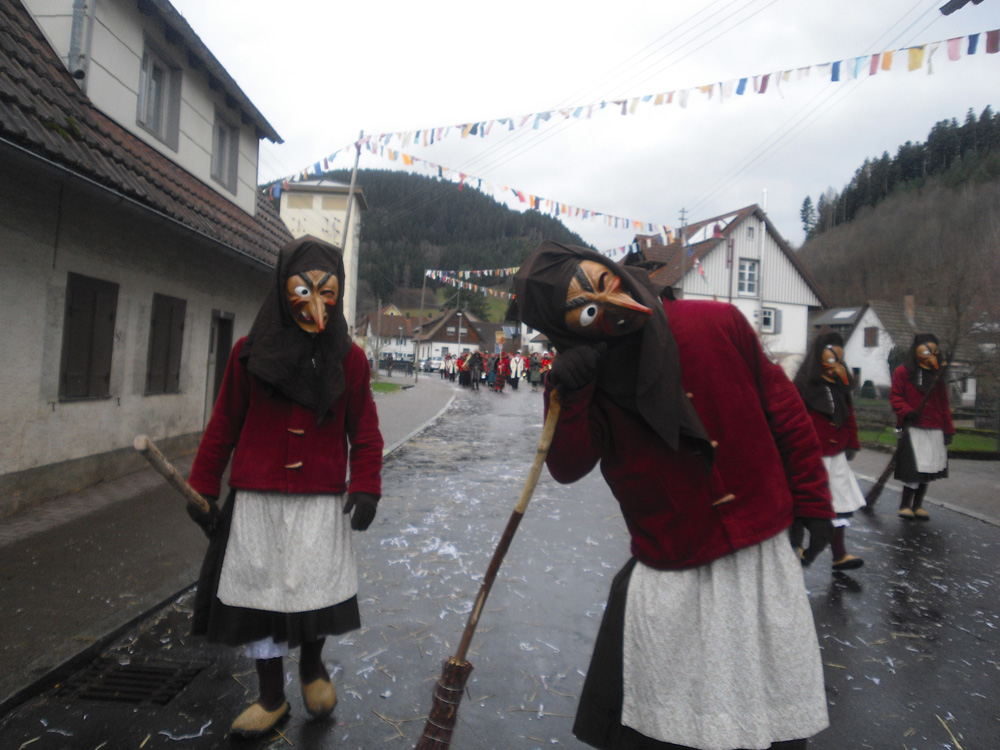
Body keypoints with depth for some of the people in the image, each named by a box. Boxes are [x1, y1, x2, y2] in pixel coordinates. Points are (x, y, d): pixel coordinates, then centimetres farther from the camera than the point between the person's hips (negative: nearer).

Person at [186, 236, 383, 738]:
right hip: (257, 498, 1)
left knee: (318, 588, 5)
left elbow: (364, 431, 3)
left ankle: (312, 665, 39)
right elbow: (224, 424, 6)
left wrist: (365, 487, -6)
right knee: (259, 590, 8)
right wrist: (203, 486, 5)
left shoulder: (349, 358, 1)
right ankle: (272, 699, 29)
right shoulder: (251, 352, 1)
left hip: (322, 499, -1)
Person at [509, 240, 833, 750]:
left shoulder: (717, 324, -9)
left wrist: (812, 502, 8)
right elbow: (567, 468, -18)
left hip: (762, 554, 2)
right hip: (670, 575, -1)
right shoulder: (589, 376, -10)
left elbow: (783, 410, 3)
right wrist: (568, 396, -34)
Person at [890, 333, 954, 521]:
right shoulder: (903, 372, 0)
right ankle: (905, 505, 2)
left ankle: (917, 505, 22)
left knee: (928, 469, 10)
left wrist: (948, 429, 13)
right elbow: (895, 396, -3)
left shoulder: (938, 374, 14)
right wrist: (907, 411, -21)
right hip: (912, 429, -5)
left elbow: (944, 404, 16)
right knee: (915, 468, -10)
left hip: (935, 430, 5)